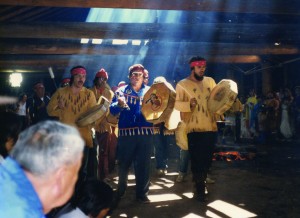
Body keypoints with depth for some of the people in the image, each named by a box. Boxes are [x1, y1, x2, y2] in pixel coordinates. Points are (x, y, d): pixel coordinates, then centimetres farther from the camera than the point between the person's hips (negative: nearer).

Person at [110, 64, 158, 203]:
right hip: (126, 132, -1)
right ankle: (120, 191, 26)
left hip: (145, 133, 1)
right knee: (124, 164, 7)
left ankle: (142, 193, 13)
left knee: (144, 164, 2)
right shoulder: (121, 91, 9)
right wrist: (119, 105, -23)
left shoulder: (149, 91, 13)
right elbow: (112, 110, -2)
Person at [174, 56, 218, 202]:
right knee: (196, 159, -2)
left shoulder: (210, 81, 12)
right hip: (194, 128, -4)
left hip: (210, 127, 5)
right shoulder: (182, 84, -1)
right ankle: (199, 189, 10)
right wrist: (189, 104, -23)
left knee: (207, 158, 12)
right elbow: (176, 103, -7)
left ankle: (200, 182, 32)